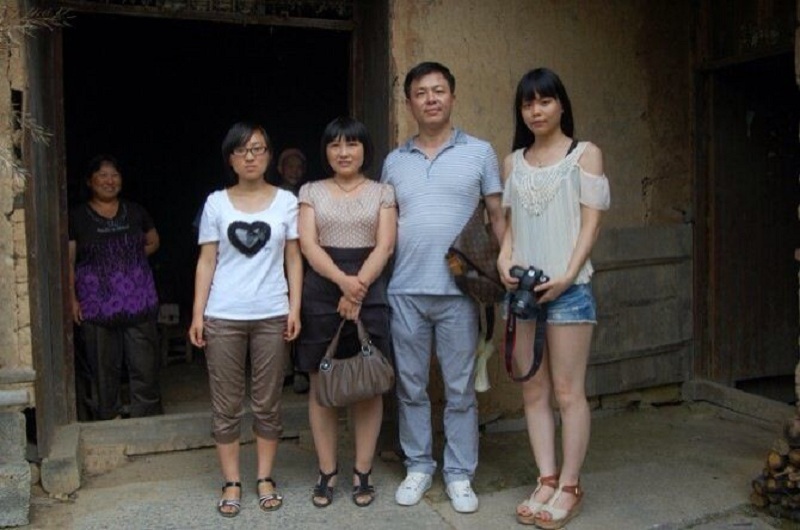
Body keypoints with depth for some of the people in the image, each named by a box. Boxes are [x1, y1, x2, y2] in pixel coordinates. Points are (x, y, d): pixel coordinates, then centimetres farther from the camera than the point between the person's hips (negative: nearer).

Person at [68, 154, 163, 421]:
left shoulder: (135, 212, 10)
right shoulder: (77, 217, 2)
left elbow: (153, 242, 21)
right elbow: (68, 262, 1)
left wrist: (131, 257, 3)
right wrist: (72, 299, -7)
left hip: (138, 302, 2)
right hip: (97, 306, -2)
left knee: (145, 364, 2)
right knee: (103, 367, 5)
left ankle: (147, 419, 13)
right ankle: (108, 418, 18)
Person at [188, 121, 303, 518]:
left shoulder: (286, 201, 4)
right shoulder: (216, 203, 4)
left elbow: (294, 259, 5)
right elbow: (206, 261, 4)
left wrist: (295, 308, -4)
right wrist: (197, 314, -3)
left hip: (272, 315, 0)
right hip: (223, 317, 0)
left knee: (267, 403, 8)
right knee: (226, 405, 6)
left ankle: (265, 479, 21)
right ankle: (232, 483, 17)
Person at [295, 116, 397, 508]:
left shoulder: (382, 192, 8)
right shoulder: (311, 192, 9)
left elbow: (384, 246, -2)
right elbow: (308, 245, -3)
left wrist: (358, 288, -16)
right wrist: (343, 281, -19)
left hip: (371, 292, 0)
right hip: (321, 293, 1)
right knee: (321, 385, 4)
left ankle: (362, 473, 14)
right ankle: (327, 472, 15)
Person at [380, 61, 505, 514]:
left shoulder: (479, 152, 4)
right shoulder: (395, 161, 12)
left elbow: (499, 216, 5)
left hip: (458, 290, -2)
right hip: (405, 291, 3)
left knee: (460, 388, 4)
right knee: (411, 386, 10)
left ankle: (460, 475, 17)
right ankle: (419, 467, 25)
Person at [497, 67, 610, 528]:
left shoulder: (585, 154, 3)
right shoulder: (514, 162, 15)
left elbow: (591, 221, -4)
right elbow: (511, 222, 14)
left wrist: (567, 276, -14)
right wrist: (504, 260, -6)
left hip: (568, 286, -4)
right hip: (523, 287, 5)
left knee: (568, 391, -2)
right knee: (534, 391, 7)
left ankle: (570, 487, 9)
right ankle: (547, 481, 16)